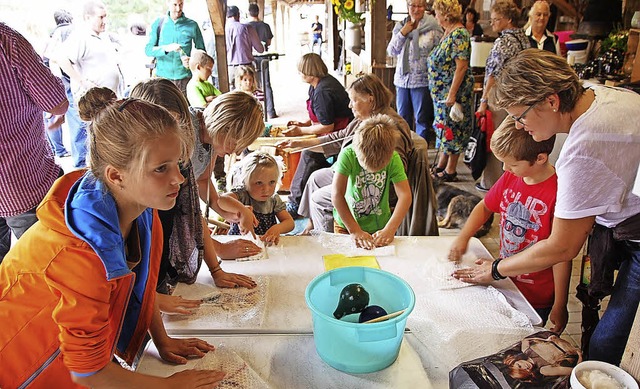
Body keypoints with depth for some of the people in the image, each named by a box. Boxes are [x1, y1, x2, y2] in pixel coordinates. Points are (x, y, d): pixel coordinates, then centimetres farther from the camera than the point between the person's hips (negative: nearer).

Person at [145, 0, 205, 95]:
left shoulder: (192, 25, 3)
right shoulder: (158, 23, 6)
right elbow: (148, 50, 1)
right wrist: (166, 48, -19)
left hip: (184, 78, -1)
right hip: (163, 77, 1)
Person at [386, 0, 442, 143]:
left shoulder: (433, 27, -5)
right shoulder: (400, 26, 9)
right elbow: (391, 51, 4)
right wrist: (403, 33, -7)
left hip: (422, 80, -4)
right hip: (402, 78, 5)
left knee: (422, 119, 3)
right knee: (403, 118, 14)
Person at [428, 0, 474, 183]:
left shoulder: (459, 34, -17)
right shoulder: (448, 33, 12)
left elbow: (462, 66, -23)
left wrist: (452, 93, -25)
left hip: (453, 91, -10)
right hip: (441, 91, 10)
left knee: (451, 129, -1)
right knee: (443, 127, 16)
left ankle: (450, 171, 11)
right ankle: (440, 166, 27)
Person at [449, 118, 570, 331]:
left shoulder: (557, 193, -25)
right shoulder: (509, 179, -3)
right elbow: (485, 207, 14)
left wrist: (559, 306, -13)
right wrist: (463, 237, 0)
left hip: (536, 299, -6)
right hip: (505, 282, 6)